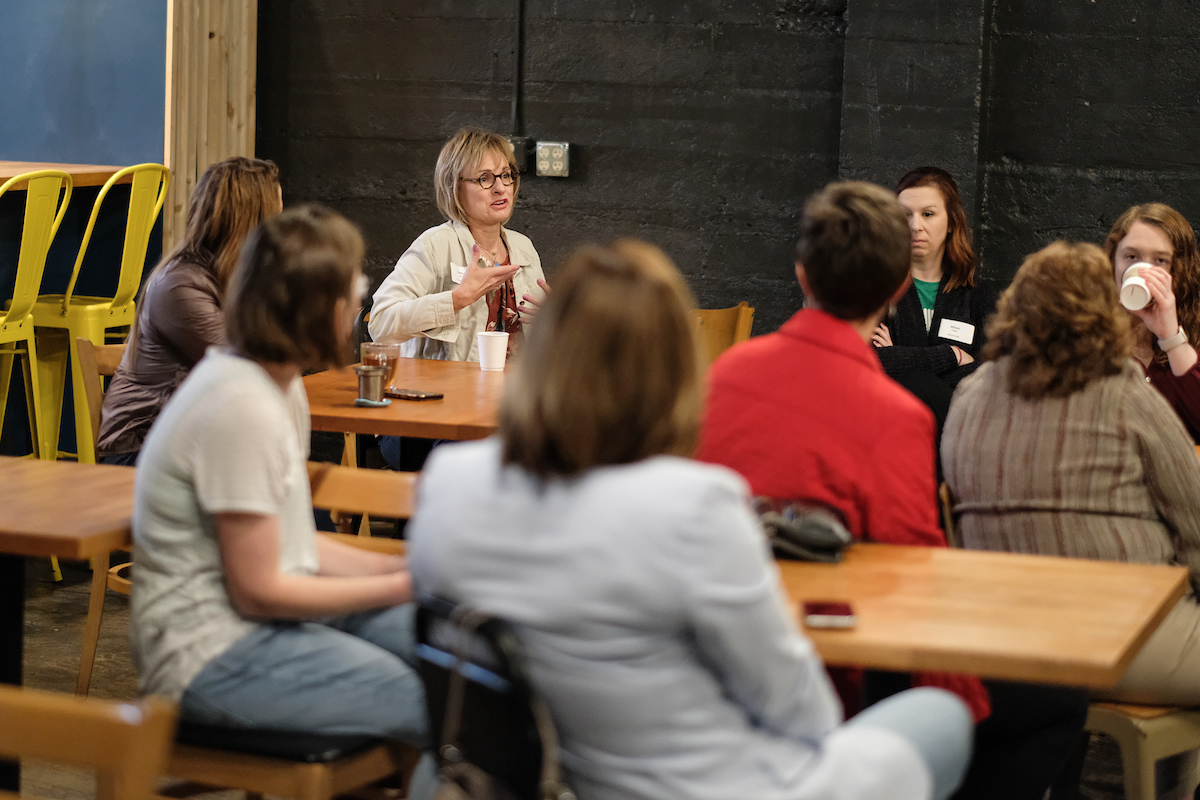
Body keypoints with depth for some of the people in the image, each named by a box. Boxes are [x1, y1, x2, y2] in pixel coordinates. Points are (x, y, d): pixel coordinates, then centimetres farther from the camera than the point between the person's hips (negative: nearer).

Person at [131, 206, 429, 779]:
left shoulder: (282, 387, 9)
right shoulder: (242, 408, -22)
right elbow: (257, 590, -18)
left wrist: (395, 567, 1)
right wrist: (401, 586, -10)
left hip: (270, 613, 10)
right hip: (214, 656, -10)